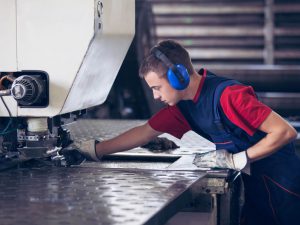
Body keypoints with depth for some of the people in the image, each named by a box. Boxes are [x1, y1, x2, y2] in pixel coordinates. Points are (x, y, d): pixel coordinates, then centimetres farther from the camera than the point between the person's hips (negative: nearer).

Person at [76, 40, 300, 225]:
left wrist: (237, 160, -23)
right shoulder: (183, 106, 1)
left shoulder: (227, 94, -25)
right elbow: (145, 132, 13)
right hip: (254, 185, 8)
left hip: (281, 183, -8)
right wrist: (93, 149, 11)